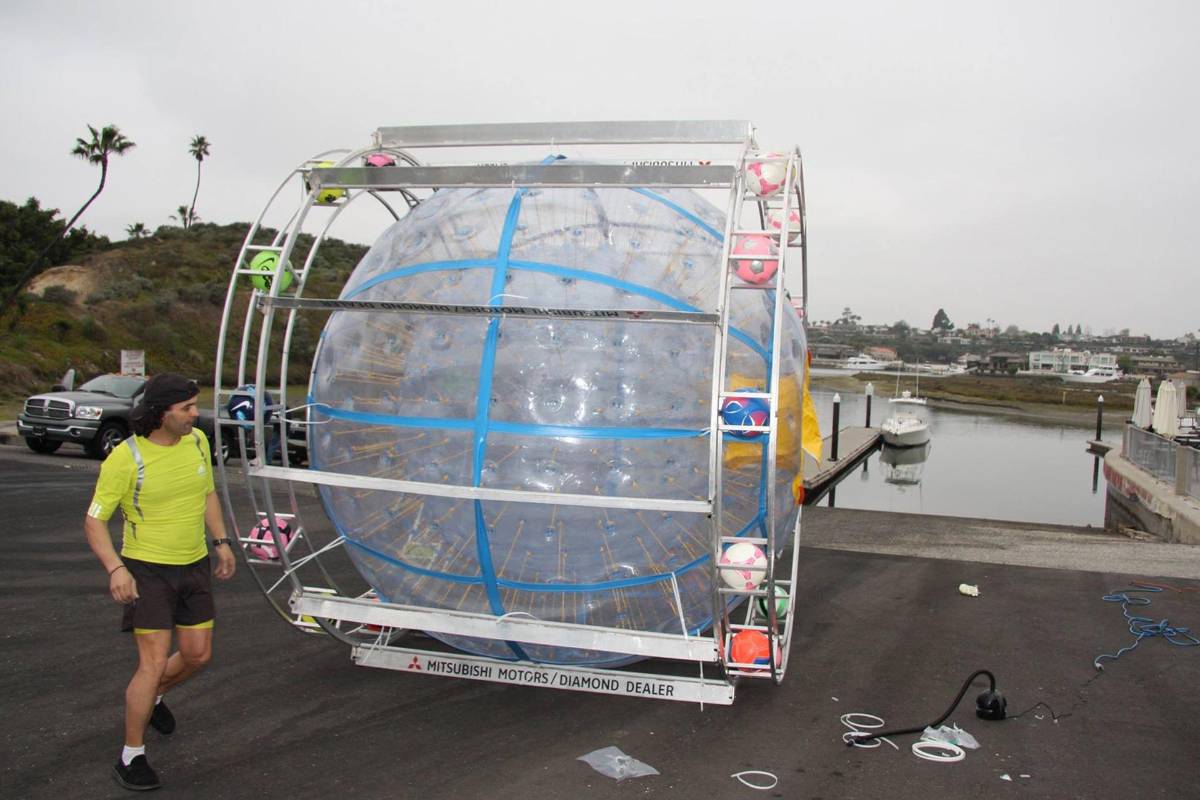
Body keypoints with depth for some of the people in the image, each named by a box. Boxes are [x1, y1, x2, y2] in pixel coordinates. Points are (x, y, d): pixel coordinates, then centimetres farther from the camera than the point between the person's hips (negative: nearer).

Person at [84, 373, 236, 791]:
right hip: (147, 569, -6)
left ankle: (153, 697, 44)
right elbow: (94, 520, -14)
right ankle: (131, 757, 10)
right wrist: (115, 568, -28)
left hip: (194, 567, 6)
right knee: (154, 663, -8)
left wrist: (221, 542, 11)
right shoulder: (125, 458, -19)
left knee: (198, 655, 12)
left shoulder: (197, 440, -2)